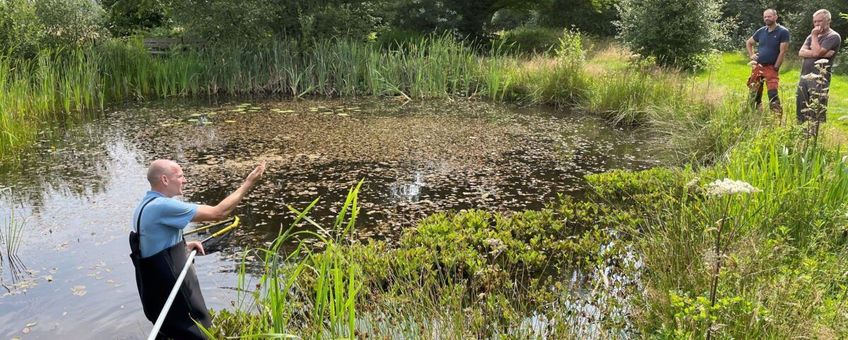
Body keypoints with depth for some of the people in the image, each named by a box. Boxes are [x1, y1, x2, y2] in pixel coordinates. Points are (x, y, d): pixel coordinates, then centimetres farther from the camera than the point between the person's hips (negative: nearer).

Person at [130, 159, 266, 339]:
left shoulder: (146, 206, 8)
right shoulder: (163, 206, -24)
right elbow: (217, 213, -23)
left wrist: (184, 246, 6)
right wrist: (249, 183, -16)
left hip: (158, 289, 10)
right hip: (171, 291, -10)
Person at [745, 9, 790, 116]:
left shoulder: (783, 32, -6)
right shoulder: (761, 31, 9)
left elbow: (782, 52, -10)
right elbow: (748, 43, 24)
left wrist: (775, 68, -12)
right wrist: (751, 55, 9)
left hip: (771, 68, -5)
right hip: (757, 66, 5)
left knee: (772, 94, -14)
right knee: (754, 94, 10)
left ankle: (778, 117, -12)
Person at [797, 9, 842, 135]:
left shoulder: (833, 37, -4)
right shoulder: (812, 36, 18)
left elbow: (816, 52, -17)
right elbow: (801, 53, 3)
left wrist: (814, 36, -5)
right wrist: (819, 53, -11)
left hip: (819, 78, -7)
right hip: (804, 76, 7)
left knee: (815, 111, -7)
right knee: (801, 107, 11)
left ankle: (812, 136, -3)